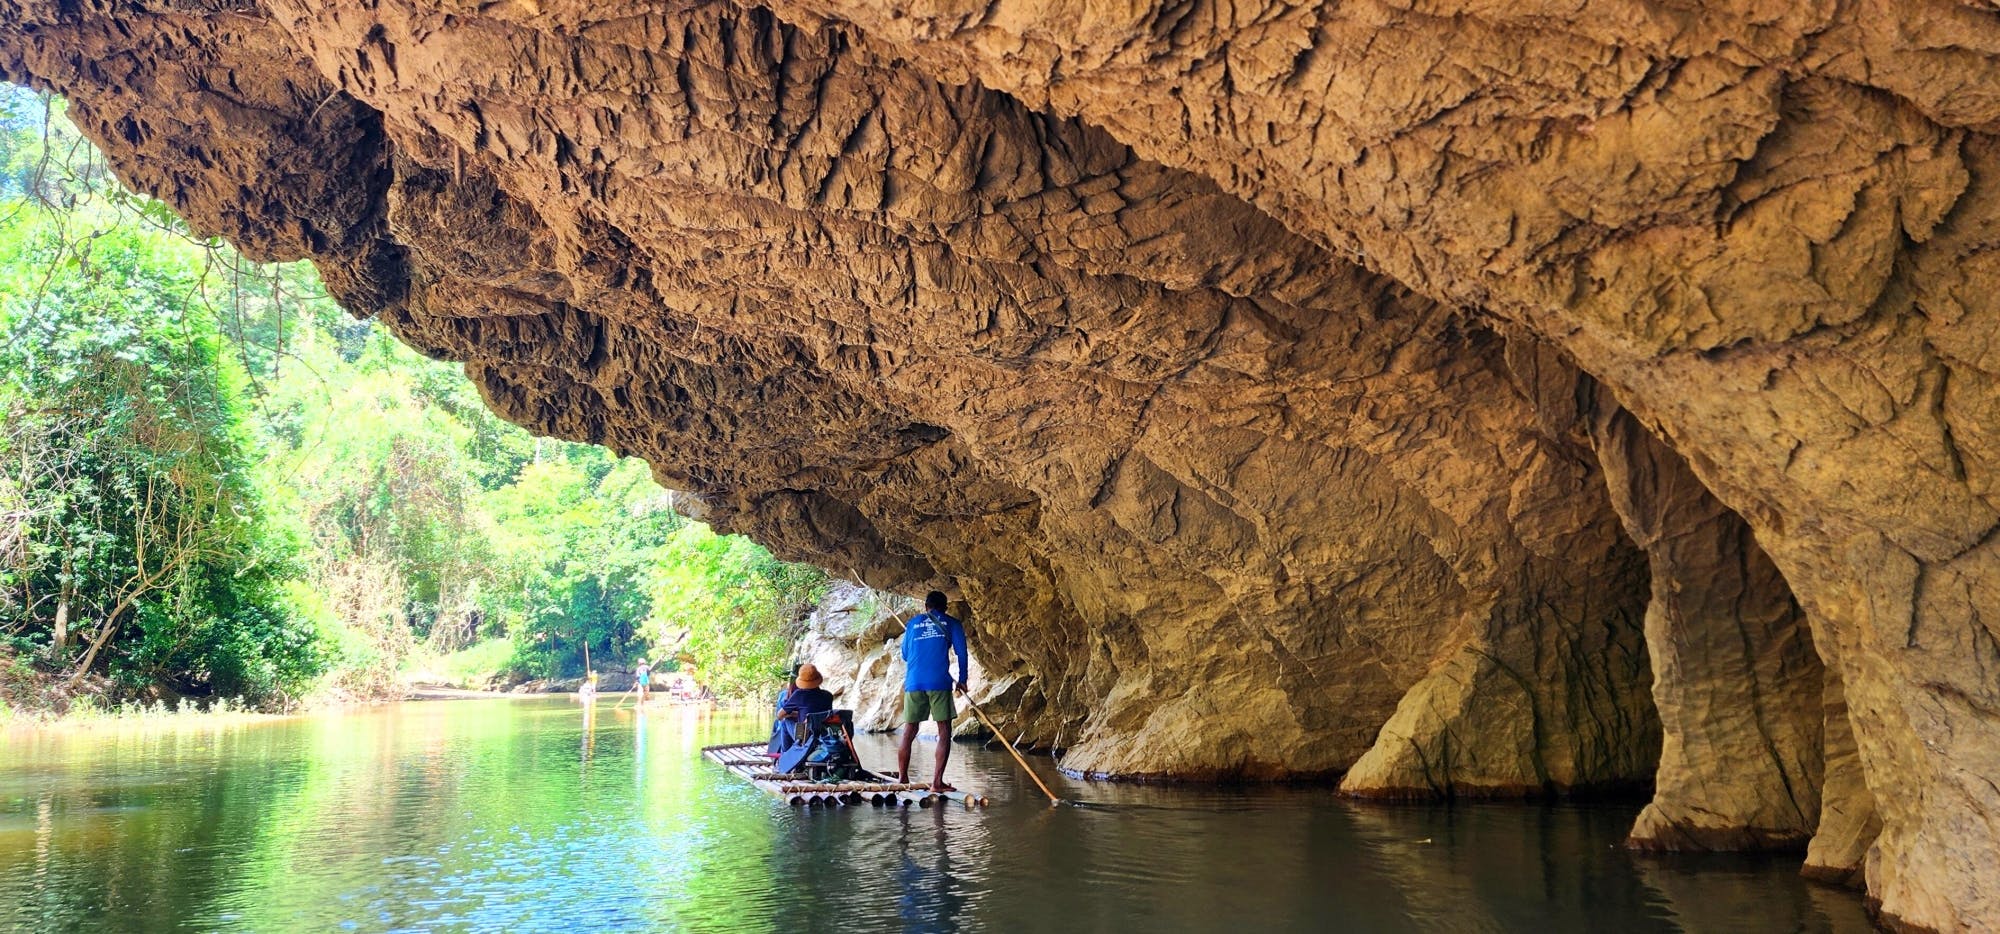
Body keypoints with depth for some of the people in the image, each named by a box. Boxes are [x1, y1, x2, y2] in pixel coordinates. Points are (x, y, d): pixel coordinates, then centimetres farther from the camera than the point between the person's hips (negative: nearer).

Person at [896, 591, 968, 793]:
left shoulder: (913, 623, 18)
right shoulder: (951, 623, 10)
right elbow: (961, 652, 4)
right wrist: (962, 680, 13)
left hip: (913, 683, 3)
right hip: (939, 682, -3)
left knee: (909, 733, 10)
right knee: (944, 732, 0)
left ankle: (902, 780, 12)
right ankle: (937, 782, -9)